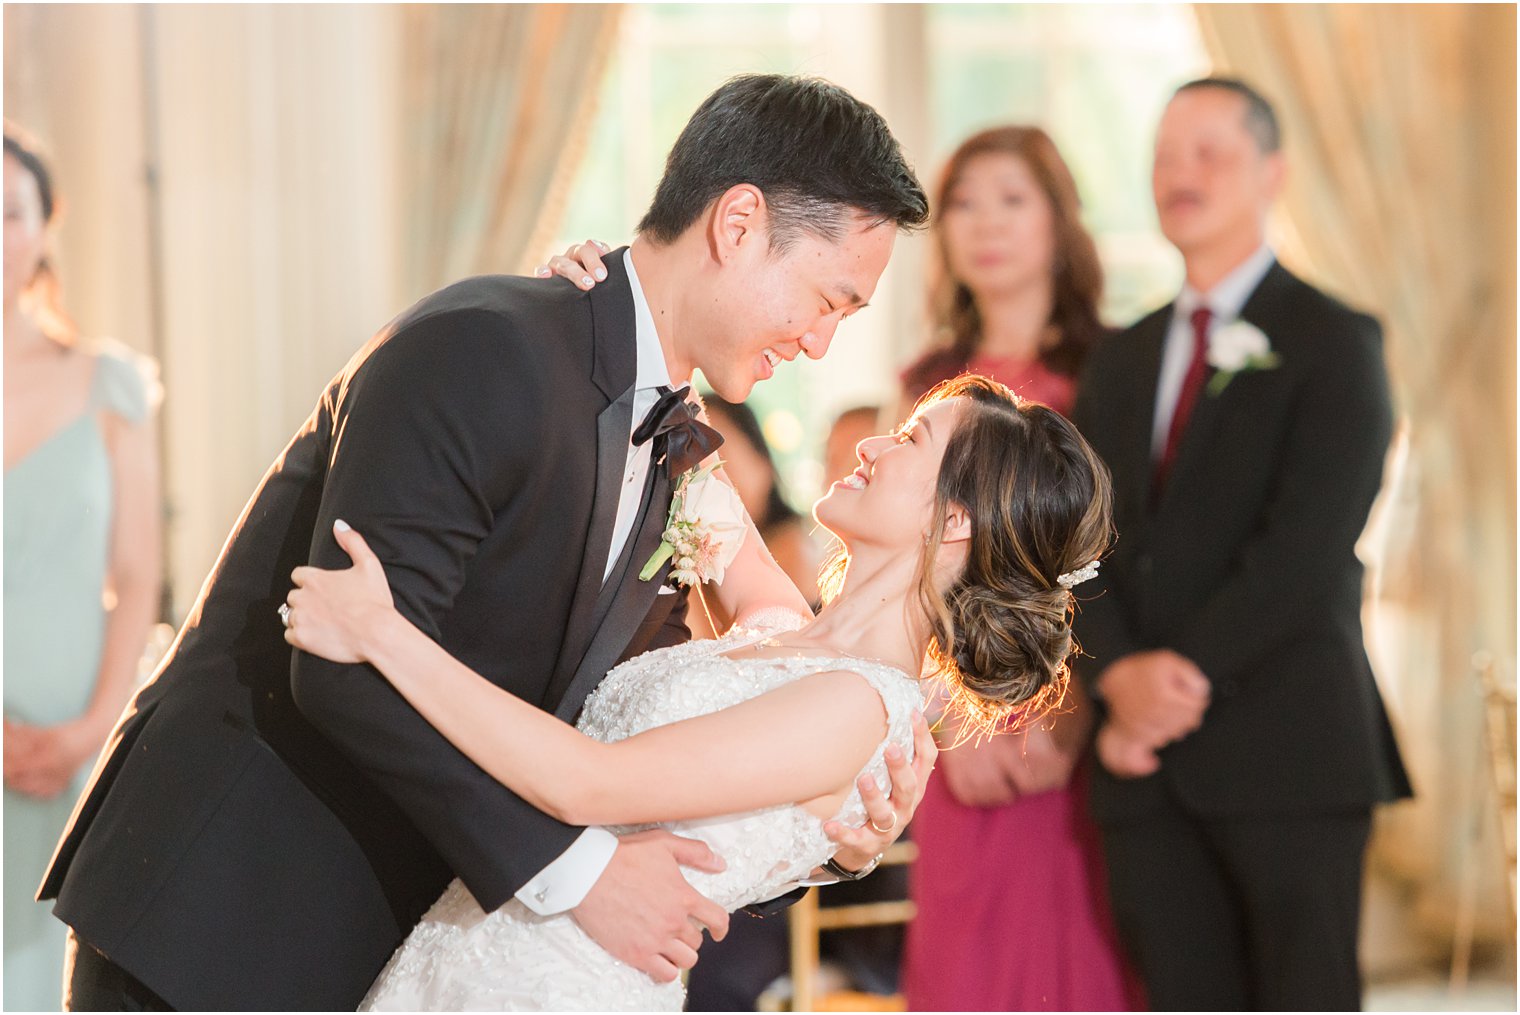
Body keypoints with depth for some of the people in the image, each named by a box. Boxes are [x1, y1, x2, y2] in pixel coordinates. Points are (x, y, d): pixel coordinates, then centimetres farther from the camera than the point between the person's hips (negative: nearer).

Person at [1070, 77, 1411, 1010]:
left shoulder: (1333, 342, 1)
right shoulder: (1121, 360, 20)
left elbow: (1307, 548, -11)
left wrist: (1183, 679, -15)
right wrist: (1122, 676, -10)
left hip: (1289, 754, -5)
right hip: (1151, 764, 5)